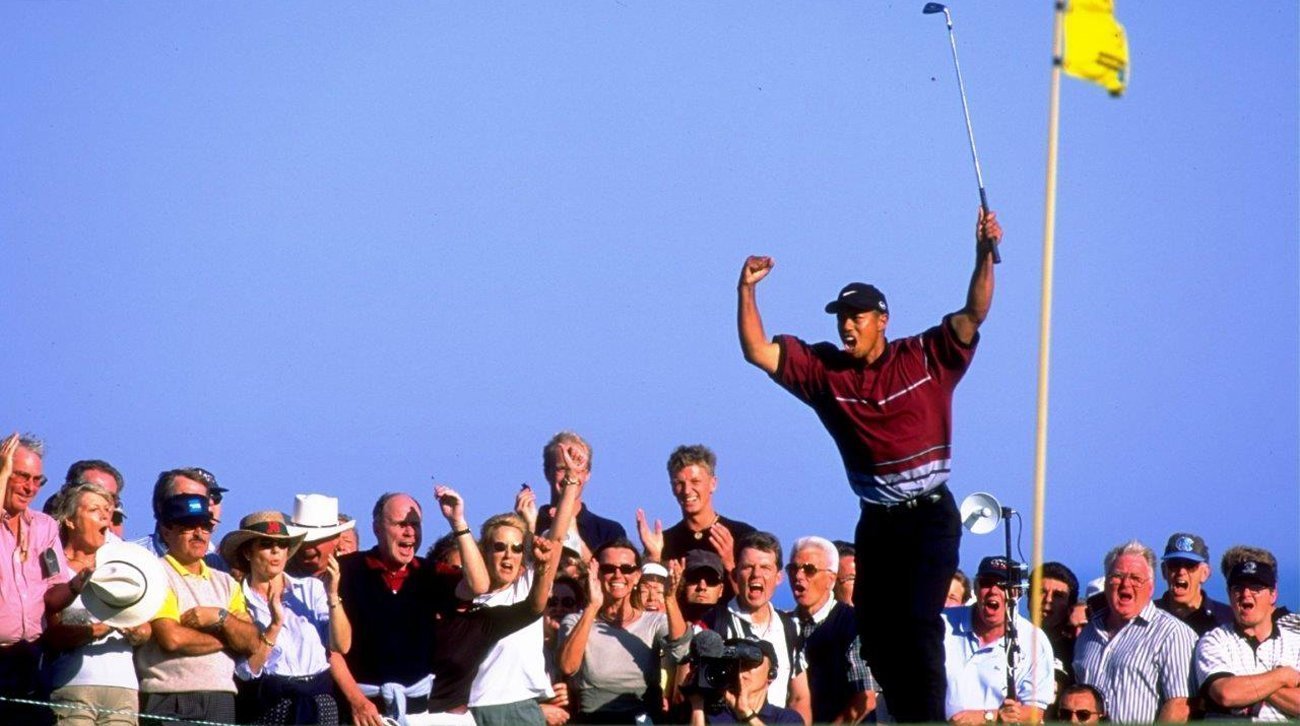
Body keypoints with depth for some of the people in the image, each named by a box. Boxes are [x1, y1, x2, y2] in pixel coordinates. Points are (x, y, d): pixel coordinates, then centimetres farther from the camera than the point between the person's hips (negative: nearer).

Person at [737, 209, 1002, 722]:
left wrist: (985, 256, -26)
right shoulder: (824, 370, 4)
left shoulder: (926, 357, -4)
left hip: (930, 513, -4)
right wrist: (746, 289, -10)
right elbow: (757, 352, 2)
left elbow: (972, 315, -12)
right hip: (877, 521, 4)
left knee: (919, 620, -16)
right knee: (876, 627, 5)